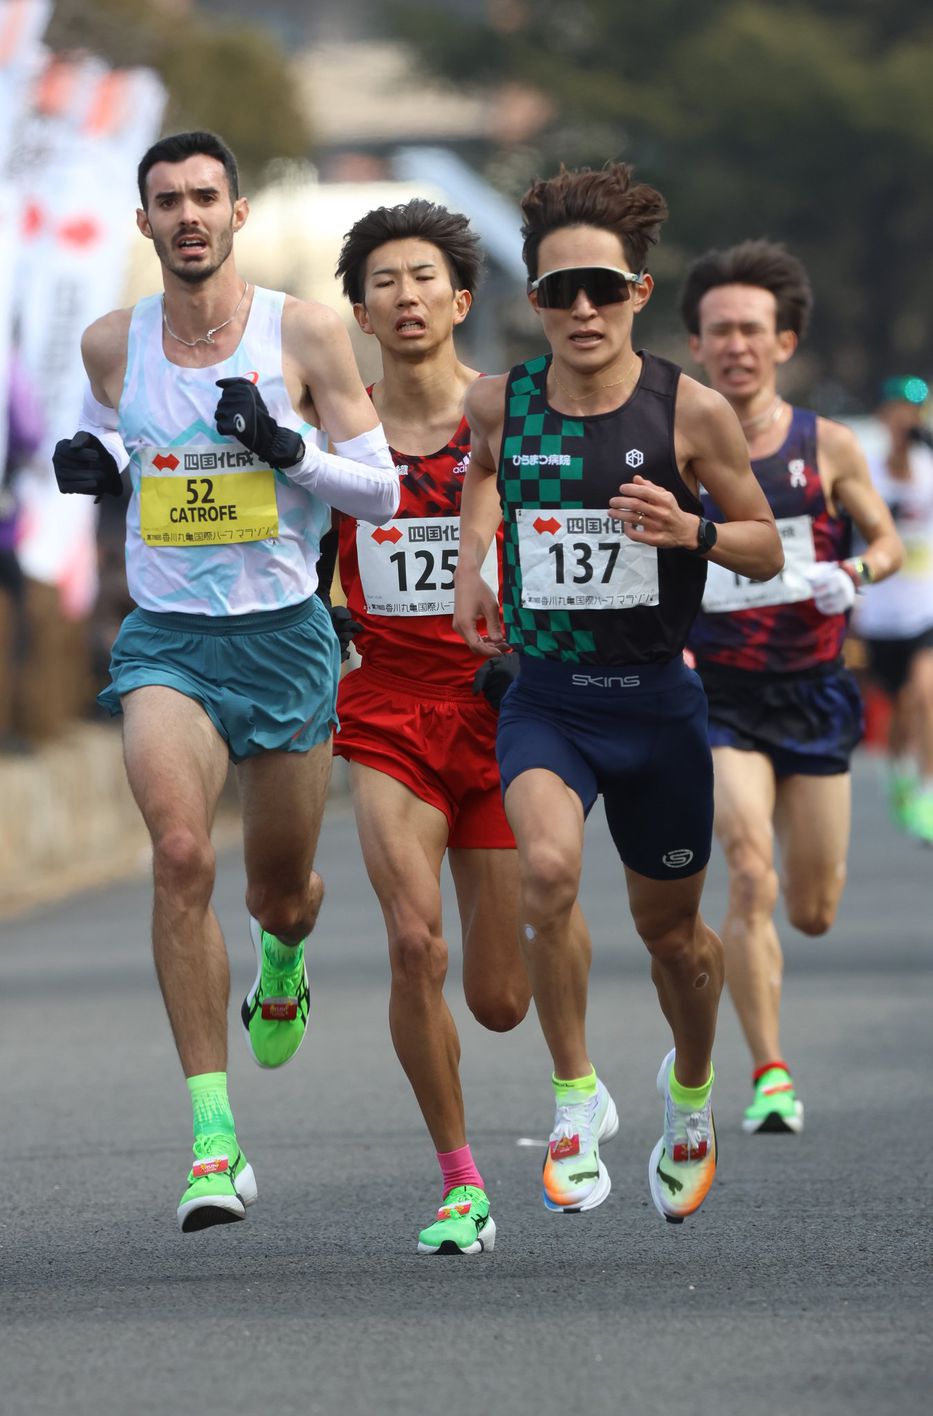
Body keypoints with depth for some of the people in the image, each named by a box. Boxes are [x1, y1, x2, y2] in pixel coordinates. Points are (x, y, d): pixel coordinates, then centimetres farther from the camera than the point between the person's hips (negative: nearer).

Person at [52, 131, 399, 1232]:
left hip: (283, 634, 0)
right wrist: (89, 463, 0)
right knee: (181, 853, -23)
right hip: (165, 641, 0)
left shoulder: (305, 333, -6)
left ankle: (282, 955, 56)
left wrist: (287, 449, -20)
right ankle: (214, 1144, -23)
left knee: (279, 892, 13)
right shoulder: (111, 344, 2)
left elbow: (381, 489, -3)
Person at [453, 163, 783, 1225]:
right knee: (547, 869, -29)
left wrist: (691, 530, -20)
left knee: (669, 927, 14)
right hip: (545, 695, 0)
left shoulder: (692, 412, -10)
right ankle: (577, 1098, -11)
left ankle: (691, 1087, 46)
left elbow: (768, 549, 0)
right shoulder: (498, 402, -4)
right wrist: (471, 561, 5)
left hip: (657, 698, 0)